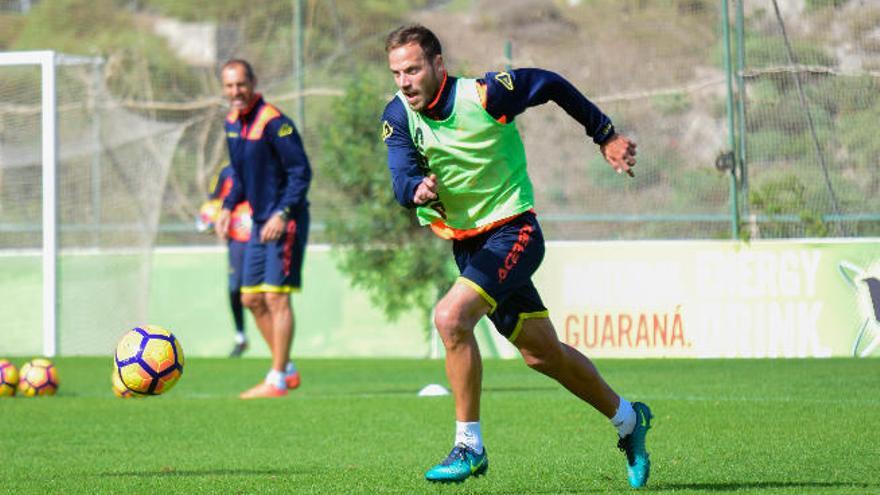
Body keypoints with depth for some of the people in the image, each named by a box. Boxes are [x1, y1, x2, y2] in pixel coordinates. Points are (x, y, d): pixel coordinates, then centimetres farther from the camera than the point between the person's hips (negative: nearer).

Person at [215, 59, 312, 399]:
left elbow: (301, 172, -18)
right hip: (260, 221, 9)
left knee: (276, 297, -9)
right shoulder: (233, 122, 10)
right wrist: (228, 208, 12)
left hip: (285, 222, -9)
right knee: (251, 298, 9)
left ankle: (277, 381, -5)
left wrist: (283, 214, -25)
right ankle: (287, 370, 19)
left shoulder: (273, 122, -17)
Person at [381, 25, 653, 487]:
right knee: (541, 353, 15)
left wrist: (606, 136, 6)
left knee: (451, 316, -26)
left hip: (512, 231, -6)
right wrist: (418, 188, -43)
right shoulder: (398, 115, -6)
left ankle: (469, 445, -15)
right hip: (465, 241, 6)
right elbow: (402, 179, -18)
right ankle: (627, 418, 36)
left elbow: (552, 85, -4)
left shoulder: (485, 93, -19)